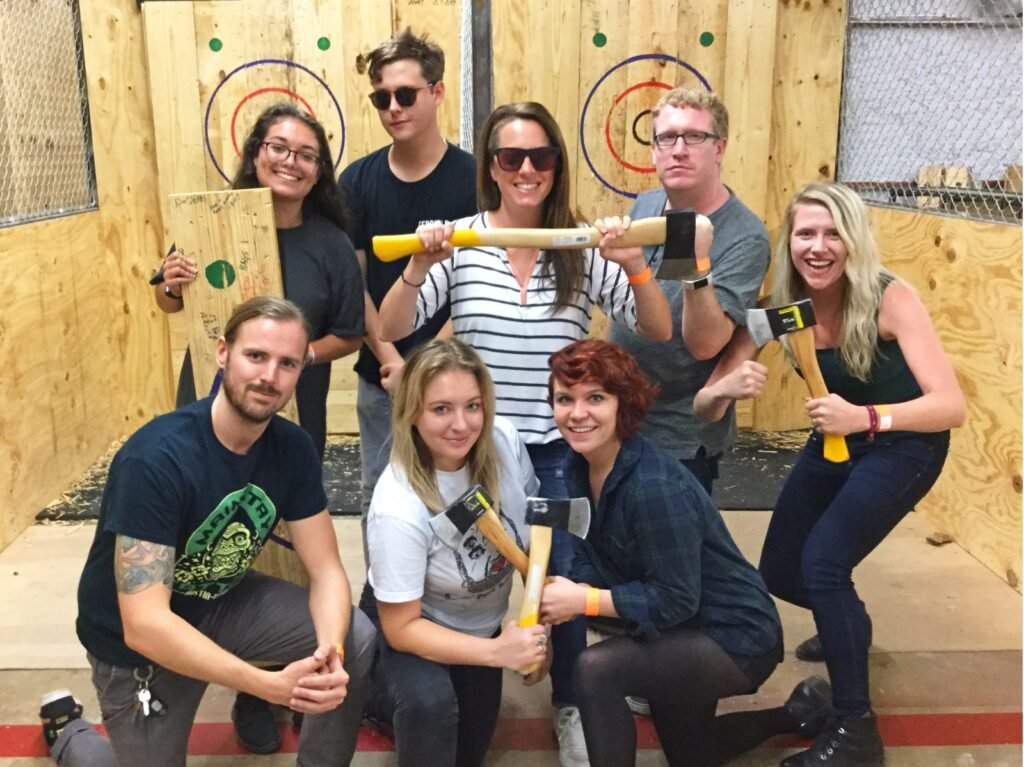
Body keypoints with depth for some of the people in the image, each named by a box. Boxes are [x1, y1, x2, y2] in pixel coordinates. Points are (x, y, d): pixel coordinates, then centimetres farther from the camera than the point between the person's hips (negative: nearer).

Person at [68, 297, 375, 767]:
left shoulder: (293, 448, -12)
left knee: (355, 641, -13)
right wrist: (271, 685, -44)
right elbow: (144, 624, -35)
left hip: (223, 602, 5)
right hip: (139, 640, -4)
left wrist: (330, 651, -33)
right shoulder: (156, 459, -30)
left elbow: (326, 570, -11)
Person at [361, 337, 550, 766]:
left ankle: (382, 699, 42)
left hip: (481, 627, 5)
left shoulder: (504, 441, -24)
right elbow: (401, 628, -26)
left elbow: (535, 531, -7)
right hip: (417, 632, -5)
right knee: (430, 704, -36)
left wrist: (539, 630, -5)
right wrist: (497, 652, -33)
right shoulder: (398, 510, -36)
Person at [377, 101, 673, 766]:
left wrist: (635, 265, -23)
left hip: (560, 448, 0)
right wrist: (417, 269, -28)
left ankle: (570, 705, 30)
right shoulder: (460, 242, -7)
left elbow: (659, 331, -6)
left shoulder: (583, 249, -4)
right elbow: (392, 331, -10)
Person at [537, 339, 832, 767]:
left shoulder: (653, 487, -33)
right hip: (677, 631, 9)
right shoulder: (579, 467, -8)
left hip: (735, 639, -9)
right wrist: (566, 593, -21)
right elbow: (594, 556, -2)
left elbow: (676, 600, -30)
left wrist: (583, 601, -29)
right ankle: (801, 712, 46)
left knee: (595, 670, -30)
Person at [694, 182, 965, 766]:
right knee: (781, 574, 9)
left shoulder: (891, 299, -28)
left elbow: (951, 405, -34)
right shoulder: (781, 308, -17)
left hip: (904, 445, -5)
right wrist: (726, 388, -42)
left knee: (823, 563, -23)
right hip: (835, 443, 5)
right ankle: (847, 625, 45)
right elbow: (703, 408, -19)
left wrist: (866, 417, -51)